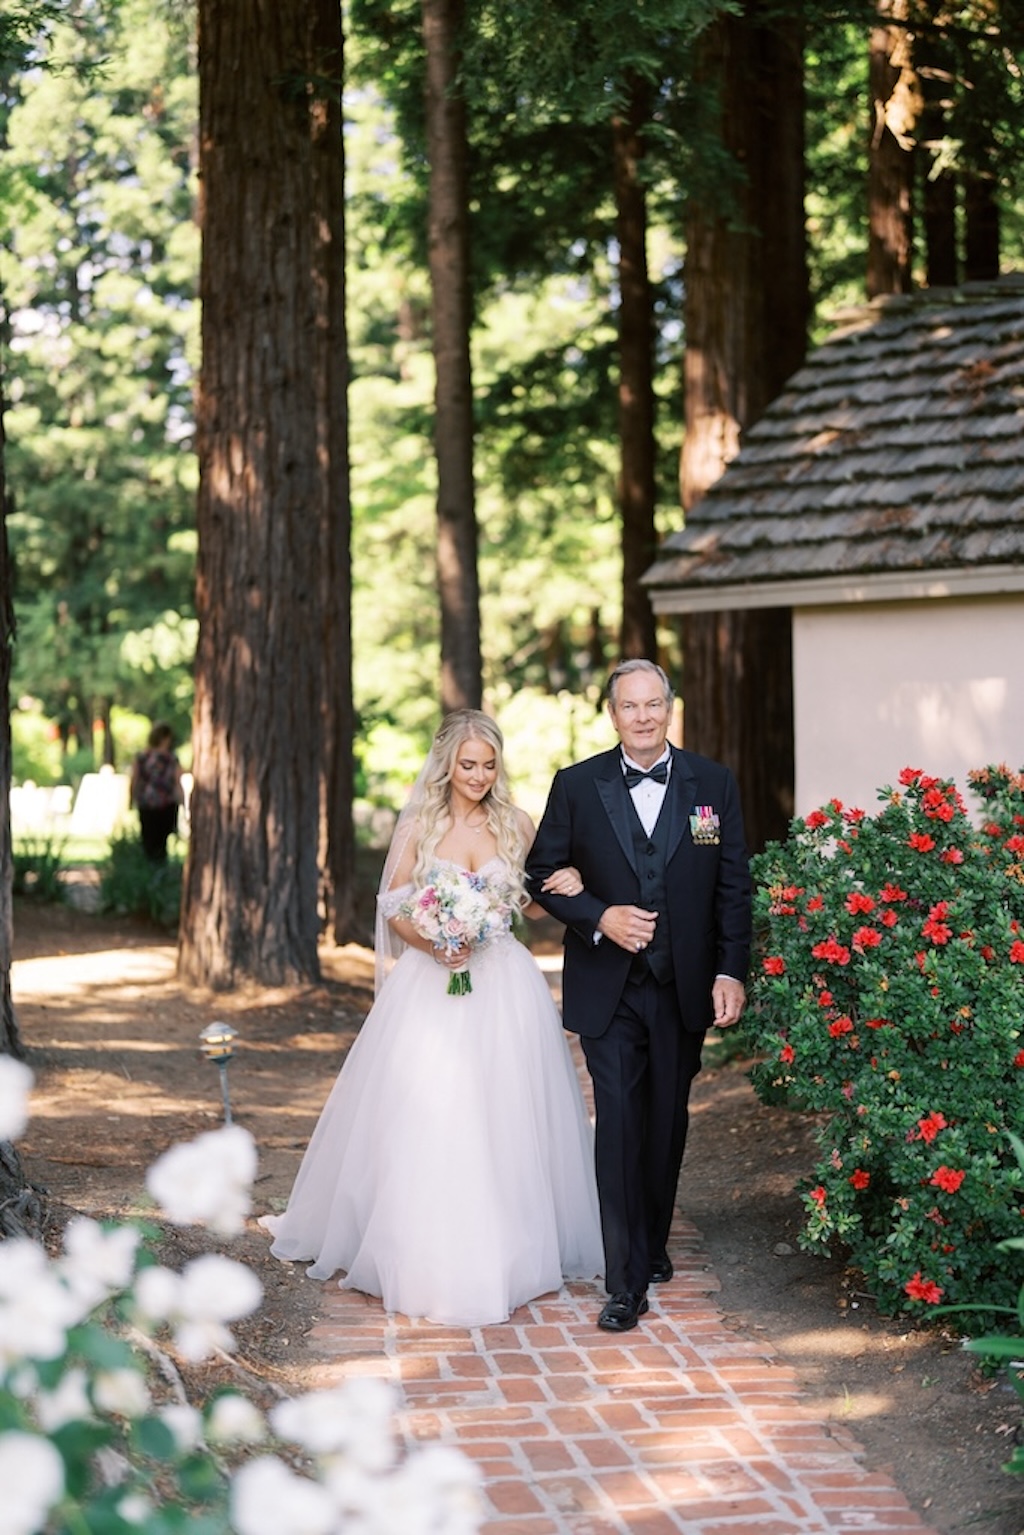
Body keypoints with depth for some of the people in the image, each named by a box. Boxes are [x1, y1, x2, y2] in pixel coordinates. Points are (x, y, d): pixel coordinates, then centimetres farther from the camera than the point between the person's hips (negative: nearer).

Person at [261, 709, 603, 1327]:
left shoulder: (517, 824, 5)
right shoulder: (419, 824, 1)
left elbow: (536, 899, 13)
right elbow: (394, 907, 2)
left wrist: (569, 883, -8)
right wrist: (433, 945, -15)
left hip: (503, 987, 1)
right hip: (430, 984, -1)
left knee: (502, 1119, 2)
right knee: (423, 1121, -3)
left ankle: (502, 1252, 15)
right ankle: (425, 1258, 8)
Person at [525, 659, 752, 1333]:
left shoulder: (713, 784, 1)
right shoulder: (577, 786, 0)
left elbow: (734, 886, 2)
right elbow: (542, 872, 4)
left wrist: (731, 971, -5)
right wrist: (598, 917, -13)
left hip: (684, 987, 2)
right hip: (608, 988, -2)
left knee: (668, 1122, 13)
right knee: (619, 1122, -8)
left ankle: (653, 1244, 34)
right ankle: (627, 1280, -4)